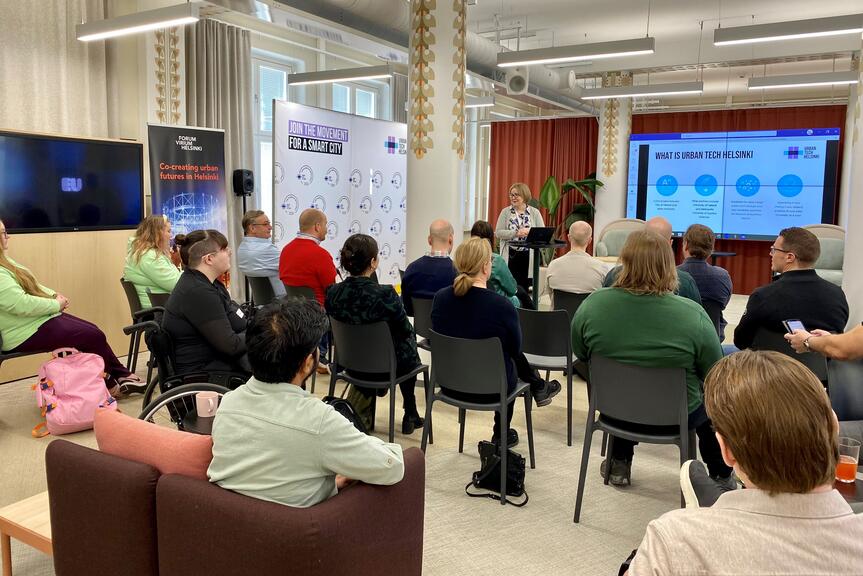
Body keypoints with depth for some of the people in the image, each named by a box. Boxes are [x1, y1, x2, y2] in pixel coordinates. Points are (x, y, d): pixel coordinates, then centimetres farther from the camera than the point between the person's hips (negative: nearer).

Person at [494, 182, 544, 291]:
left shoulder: (535, 212, 5)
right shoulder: (505, 212, 3)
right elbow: (498, 232, -4)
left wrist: (530, 232, -17)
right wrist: (516, 233, -16)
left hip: (528, 257, 1)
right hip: (510, 256, -1)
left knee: (524, 288, 5)